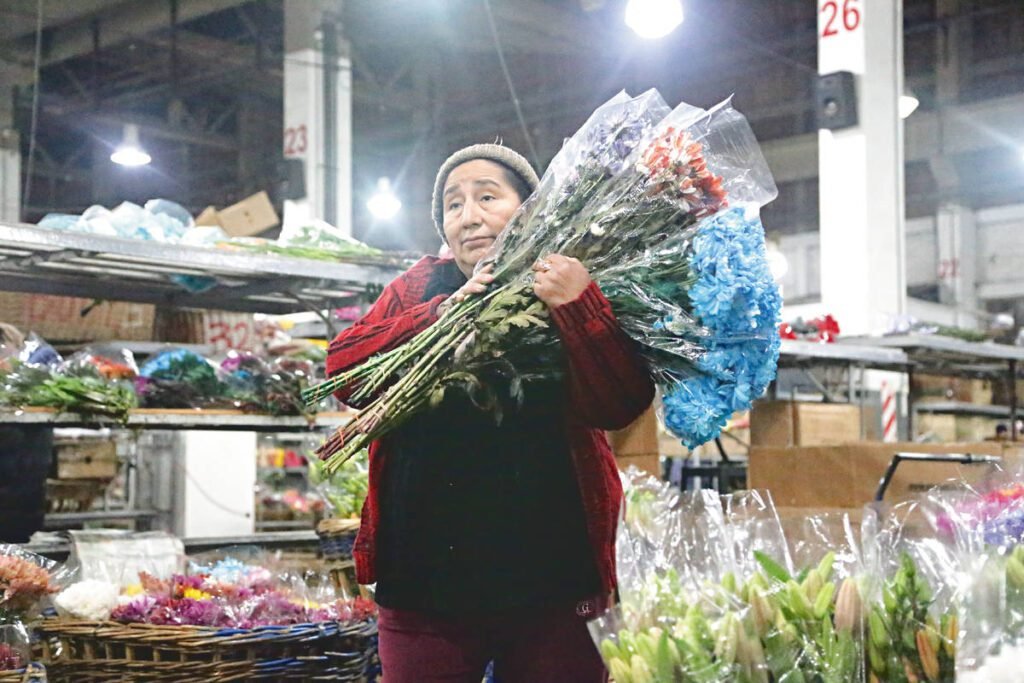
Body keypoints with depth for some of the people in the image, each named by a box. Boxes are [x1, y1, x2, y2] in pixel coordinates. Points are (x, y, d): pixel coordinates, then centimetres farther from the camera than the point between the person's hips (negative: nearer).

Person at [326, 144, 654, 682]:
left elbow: (621, 406, -11)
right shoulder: (420, 289, 10)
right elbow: (343, 368, -4)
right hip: (426, 573, 2)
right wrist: (443, 313, -15)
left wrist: (577, 307, -23)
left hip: (551, 579, -2)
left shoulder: (571, 292, 2)